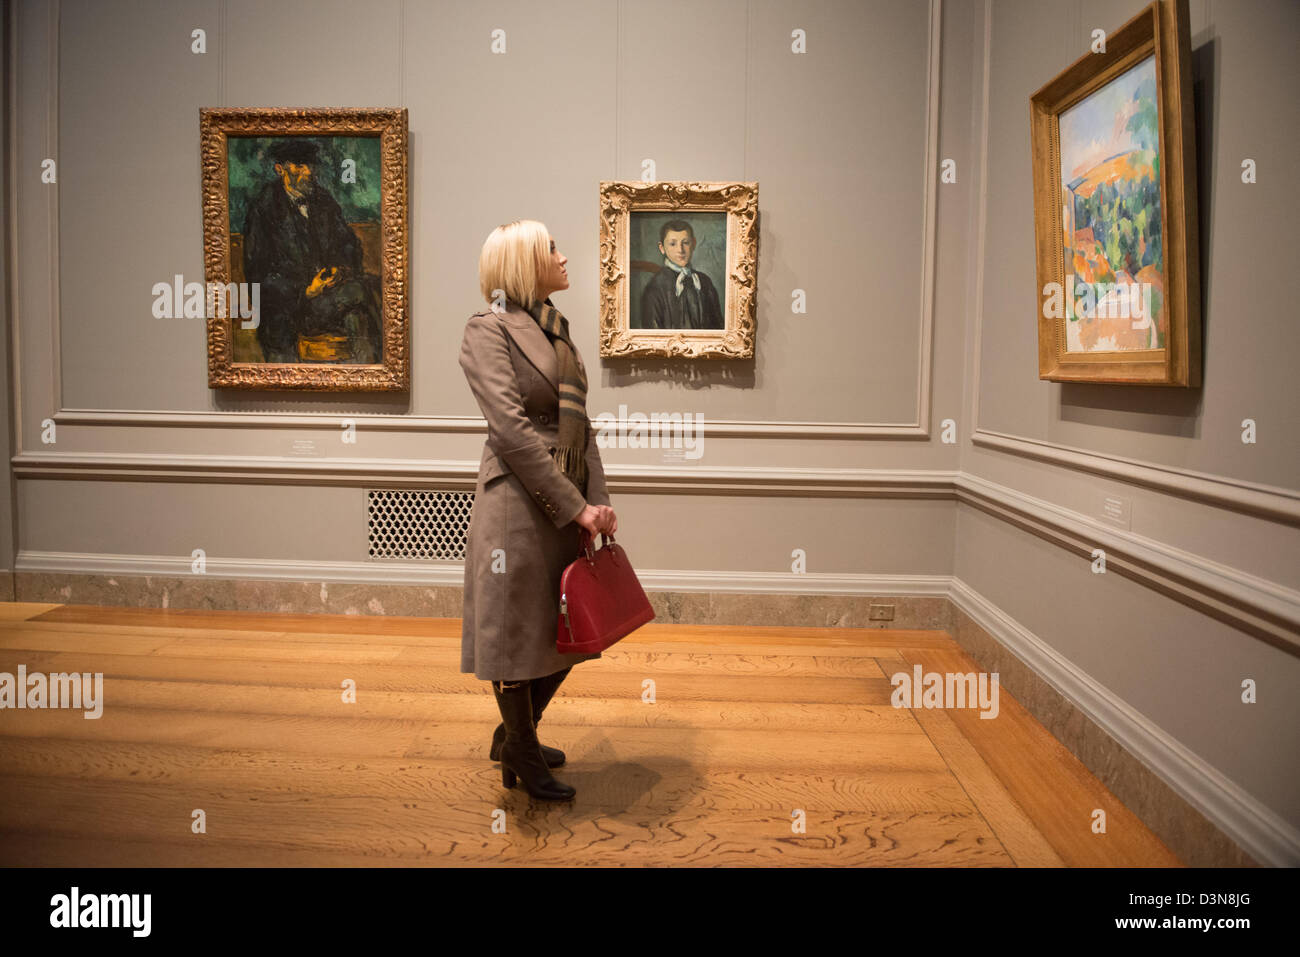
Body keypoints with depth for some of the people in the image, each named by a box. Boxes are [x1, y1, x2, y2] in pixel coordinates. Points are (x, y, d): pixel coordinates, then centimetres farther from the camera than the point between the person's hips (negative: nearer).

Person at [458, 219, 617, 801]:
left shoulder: (557, 331, 15)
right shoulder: (487, 330, -9)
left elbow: (580, 423, 13)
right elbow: (513, 429, -17)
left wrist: (597, 500, 2)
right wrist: (575, 507, -18)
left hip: (568, 502, 8)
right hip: (518, 505, -8)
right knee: (518, 631, 6)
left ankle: (514, 736, 37)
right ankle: (521, 756, 27)